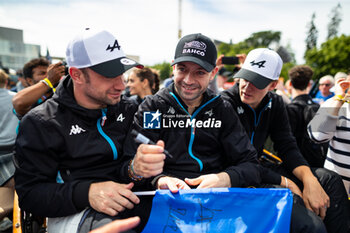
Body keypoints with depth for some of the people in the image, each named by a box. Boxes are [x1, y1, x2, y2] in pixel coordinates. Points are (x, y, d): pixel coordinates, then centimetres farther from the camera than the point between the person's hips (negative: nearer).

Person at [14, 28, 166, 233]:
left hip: (128, 199, 5)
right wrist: (86, 193, -23)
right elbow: (29, 193, -4)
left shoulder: (128, 109, 9)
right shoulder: (41, 123, -1)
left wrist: (135, 169, -25)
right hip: (73, 213, -4)